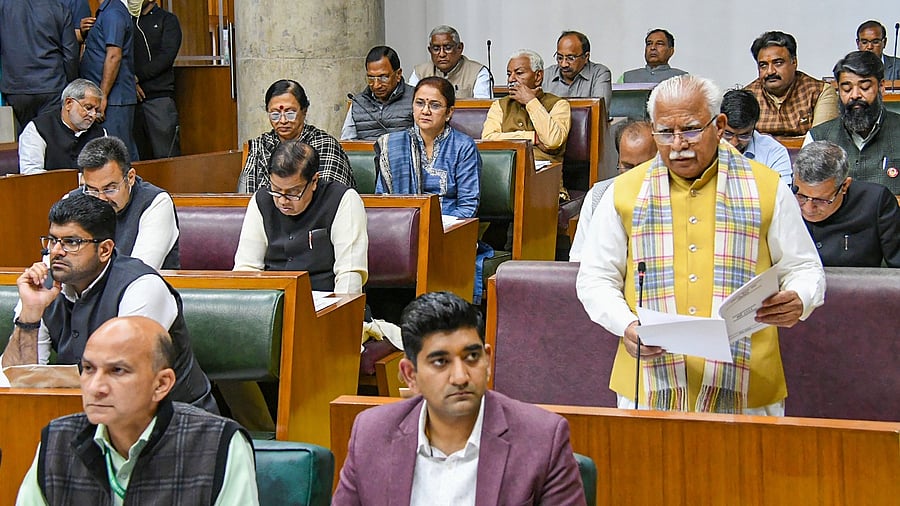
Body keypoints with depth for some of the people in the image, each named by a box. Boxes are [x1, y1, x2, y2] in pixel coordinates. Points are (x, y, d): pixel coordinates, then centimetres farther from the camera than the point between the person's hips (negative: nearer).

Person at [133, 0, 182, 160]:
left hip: (159, 96, -4)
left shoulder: (167, 20, 7)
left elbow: (166, 57, -6)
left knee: (165, 155, -10)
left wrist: (137, 77, -11)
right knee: (137, 156, 3)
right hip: (131, 98, 4)